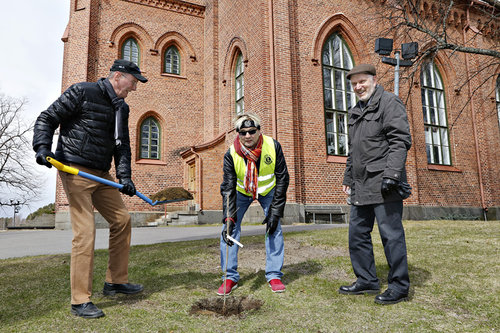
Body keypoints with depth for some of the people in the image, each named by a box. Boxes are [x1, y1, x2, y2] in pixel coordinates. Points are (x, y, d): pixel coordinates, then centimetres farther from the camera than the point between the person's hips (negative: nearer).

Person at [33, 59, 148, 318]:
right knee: (85, 232, -11)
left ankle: (115, 281, 23)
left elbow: (122, 146, 11)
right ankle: (80, 301, 1)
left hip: (101, 175, 8)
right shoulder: (82, 92, -6)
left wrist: (124, 176, -2)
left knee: (121, 219, 9)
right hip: (75, 171, -8)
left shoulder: (121, 108, 14)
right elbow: (47, 119, -5)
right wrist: (43, 148, -20)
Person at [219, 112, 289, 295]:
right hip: (241, 191, 0)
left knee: (274, 228, -9)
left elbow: (282, 179, -18)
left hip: (268, 191, 0)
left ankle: (274, 275, 6)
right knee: (229, 229, -10)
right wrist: (229, 219, -39)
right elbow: (228, 188, -28)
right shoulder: (231, 154, -28)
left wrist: (275, 212, -21)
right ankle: (230, 277, 2)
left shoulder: (273, 147, -27)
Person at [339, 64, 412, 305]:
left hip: (383, 185, -8)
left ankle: (399, 286, 12)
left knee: (391, 234, -2)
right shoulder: (355, 112, 22)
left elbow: (401, 140, -13)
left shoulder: (389, 102, -2)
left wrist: (391, 174, -22)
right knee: (357, 234, 11)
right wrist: (348, 178, 22)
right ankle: (367, 281, 23)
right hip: (361, 187, 9)